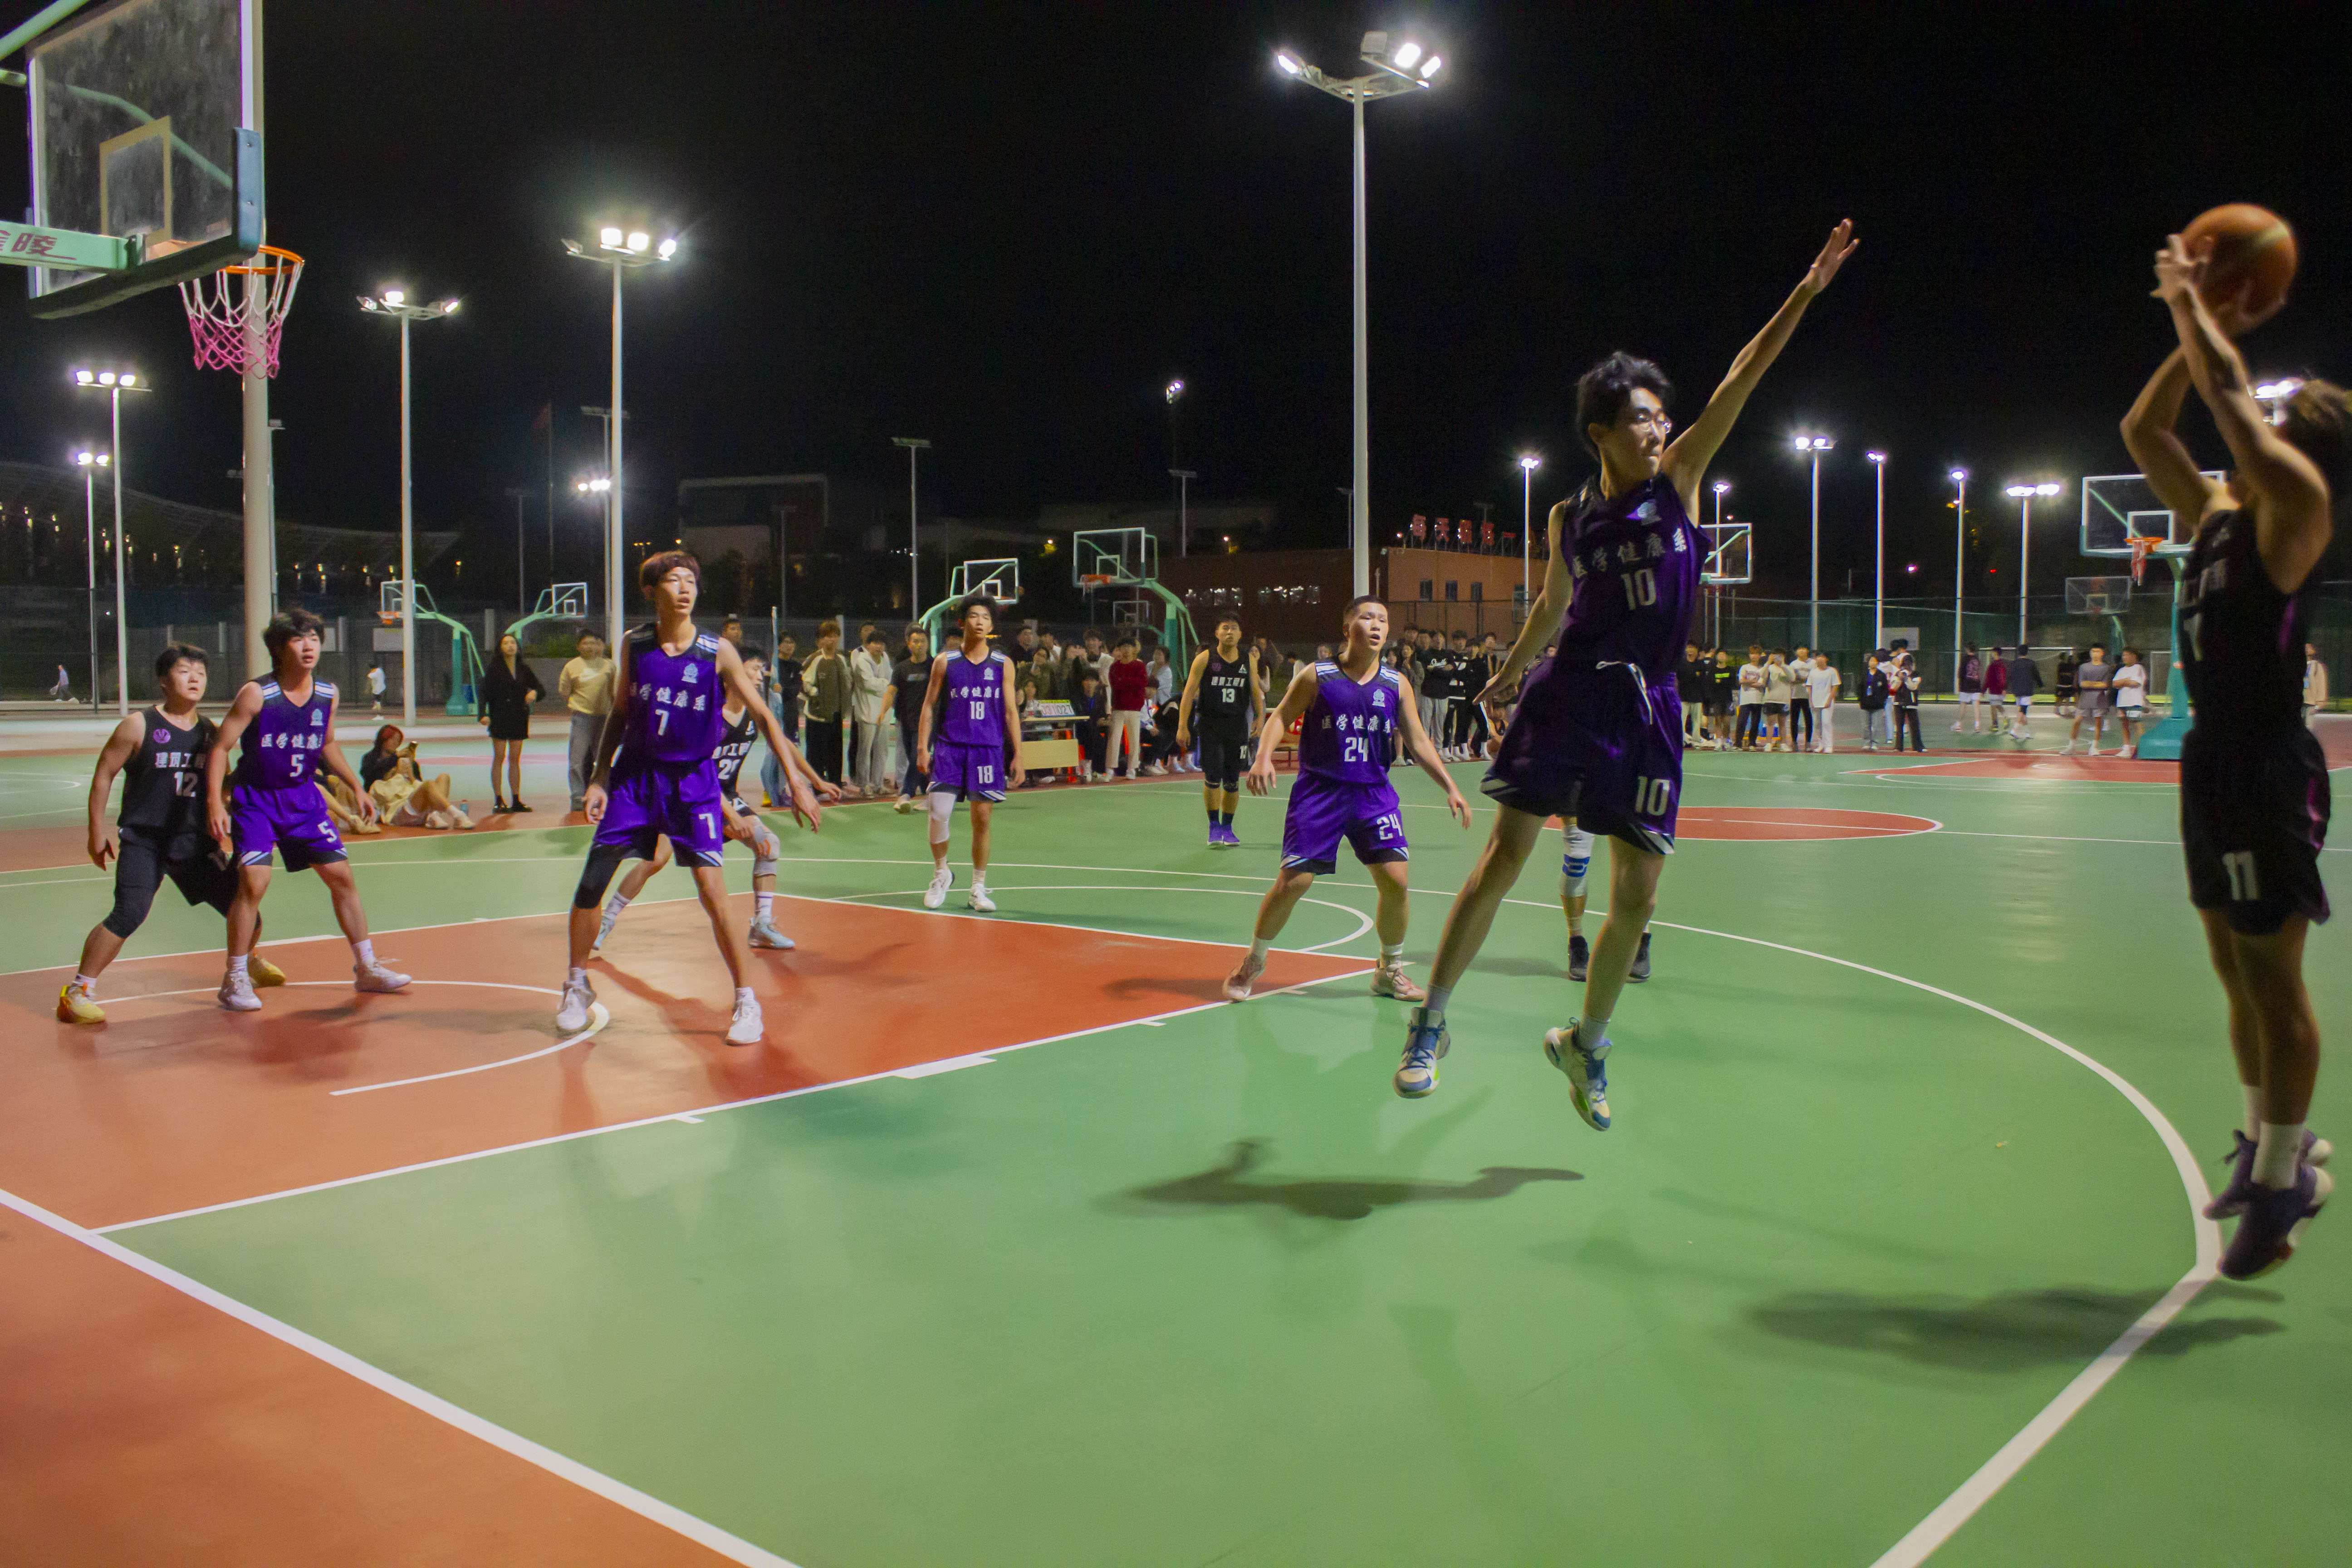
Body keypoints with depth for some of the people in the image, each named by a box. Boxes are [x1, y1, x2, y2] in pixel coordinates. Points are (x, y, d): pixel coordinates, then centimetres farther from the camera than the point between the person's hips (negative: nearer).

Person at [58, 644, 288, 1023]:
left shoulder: (210, 733, 7)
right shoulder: (139, 726, -7)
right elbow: (103, 775, -2)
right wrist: (97, 830, -3)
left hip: (195, 840, 5)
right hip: (143, 839, -5)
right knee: (129, 914, -21)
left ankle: (249, 963, 39)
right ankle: (78, 991, -7)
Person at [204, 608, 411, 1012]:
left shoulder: (327, 694, -3)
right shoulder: (256, 694, -18)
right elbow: (220, 747, -14)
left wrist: (356, 787, 15)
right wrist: (215, 803, -21)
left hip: (302, 797, 5)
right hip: (255, 799, -5)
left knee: (342, 875, 3)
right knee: (254, 882, -17)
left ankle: (367, 968, 15)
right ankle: (236, 979, -1)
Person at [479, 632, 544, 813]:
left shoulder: (524, 668, 9)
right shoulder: (493, 668, -3)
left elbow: (541, 689, 12)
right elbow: (485, 692, -8)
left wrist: (535, 693, -12)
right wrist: (484, 714, -21)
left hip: (519, 719, 4)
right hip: (499, 718, -4)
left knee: (515, 759, 7)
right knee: (499, 758, -3)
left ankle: (516, 801, 11)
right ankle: (499, 801, 0)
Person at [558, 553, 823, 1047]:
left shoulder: (718, 651, -10)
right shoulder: (634, 645, -2)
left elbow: (762, 716, -7)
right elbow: (620, 714, 9)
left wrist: (795, 779, -13)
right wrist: (600, 776, 2)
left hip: (693, 781, -3)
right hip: (636, 775, 3)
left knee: (713, 896, -11)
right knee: (590, 884, 1)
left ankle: (746, 1002, 3)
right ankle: (577, 987, 23)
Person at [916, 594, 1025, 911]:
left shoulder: (1003, 665, 5)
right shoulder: (945, 662, 4)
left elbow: (1010, 712, 7)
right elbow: (929, 706, 7)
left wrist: (1017, 756, 3)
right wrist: (922, 748, -1)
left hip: (989, 750, 1)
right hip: (949, 747, -1)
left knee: (982, 819, 2)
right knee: (939, 814, -10)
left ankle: (978, 888, 16)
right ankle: (941, 874, 16)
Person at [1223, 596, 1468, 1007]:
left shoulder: (1395, 684, 3)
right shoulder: (1317, 676, -5)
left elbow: (1418, 743, 7)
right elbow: (1280, 717, -2)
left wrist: (1451, 788, 0)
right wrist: (1263, 758, -19)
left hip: (1374, 792, 3)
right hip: (1320, 789, -3)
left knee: (1395, 879, -8)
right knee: (1293, 881, -7)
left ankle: (1390, 970, 16)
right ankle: (1253, 961, 17)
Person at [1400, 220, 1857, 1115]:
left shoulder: (1678, 481, 6)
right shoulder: (1569, 518, 7)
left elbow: (1742, 380, -1)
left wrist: (1805, 292, -6)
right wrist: (1511, 671, 35)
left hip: (1648, 706, 1)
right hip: (1570, 695, -1)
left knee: (1638, 893, 3)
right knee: (1505, 856, -8)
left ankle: (1585, 1043, 23)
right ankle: (1429, 1023, 2)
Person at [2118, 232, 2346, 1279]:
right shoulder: (2219, 520, 11)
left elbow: (2228, 397, -20)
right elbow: (2143, 429, 16)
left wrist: (2194, 305, -8)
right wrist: (2195, 322, 13)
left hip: (2266, 772, -9)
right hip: (2215, 763, 9)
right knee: (2237, 971, 17)